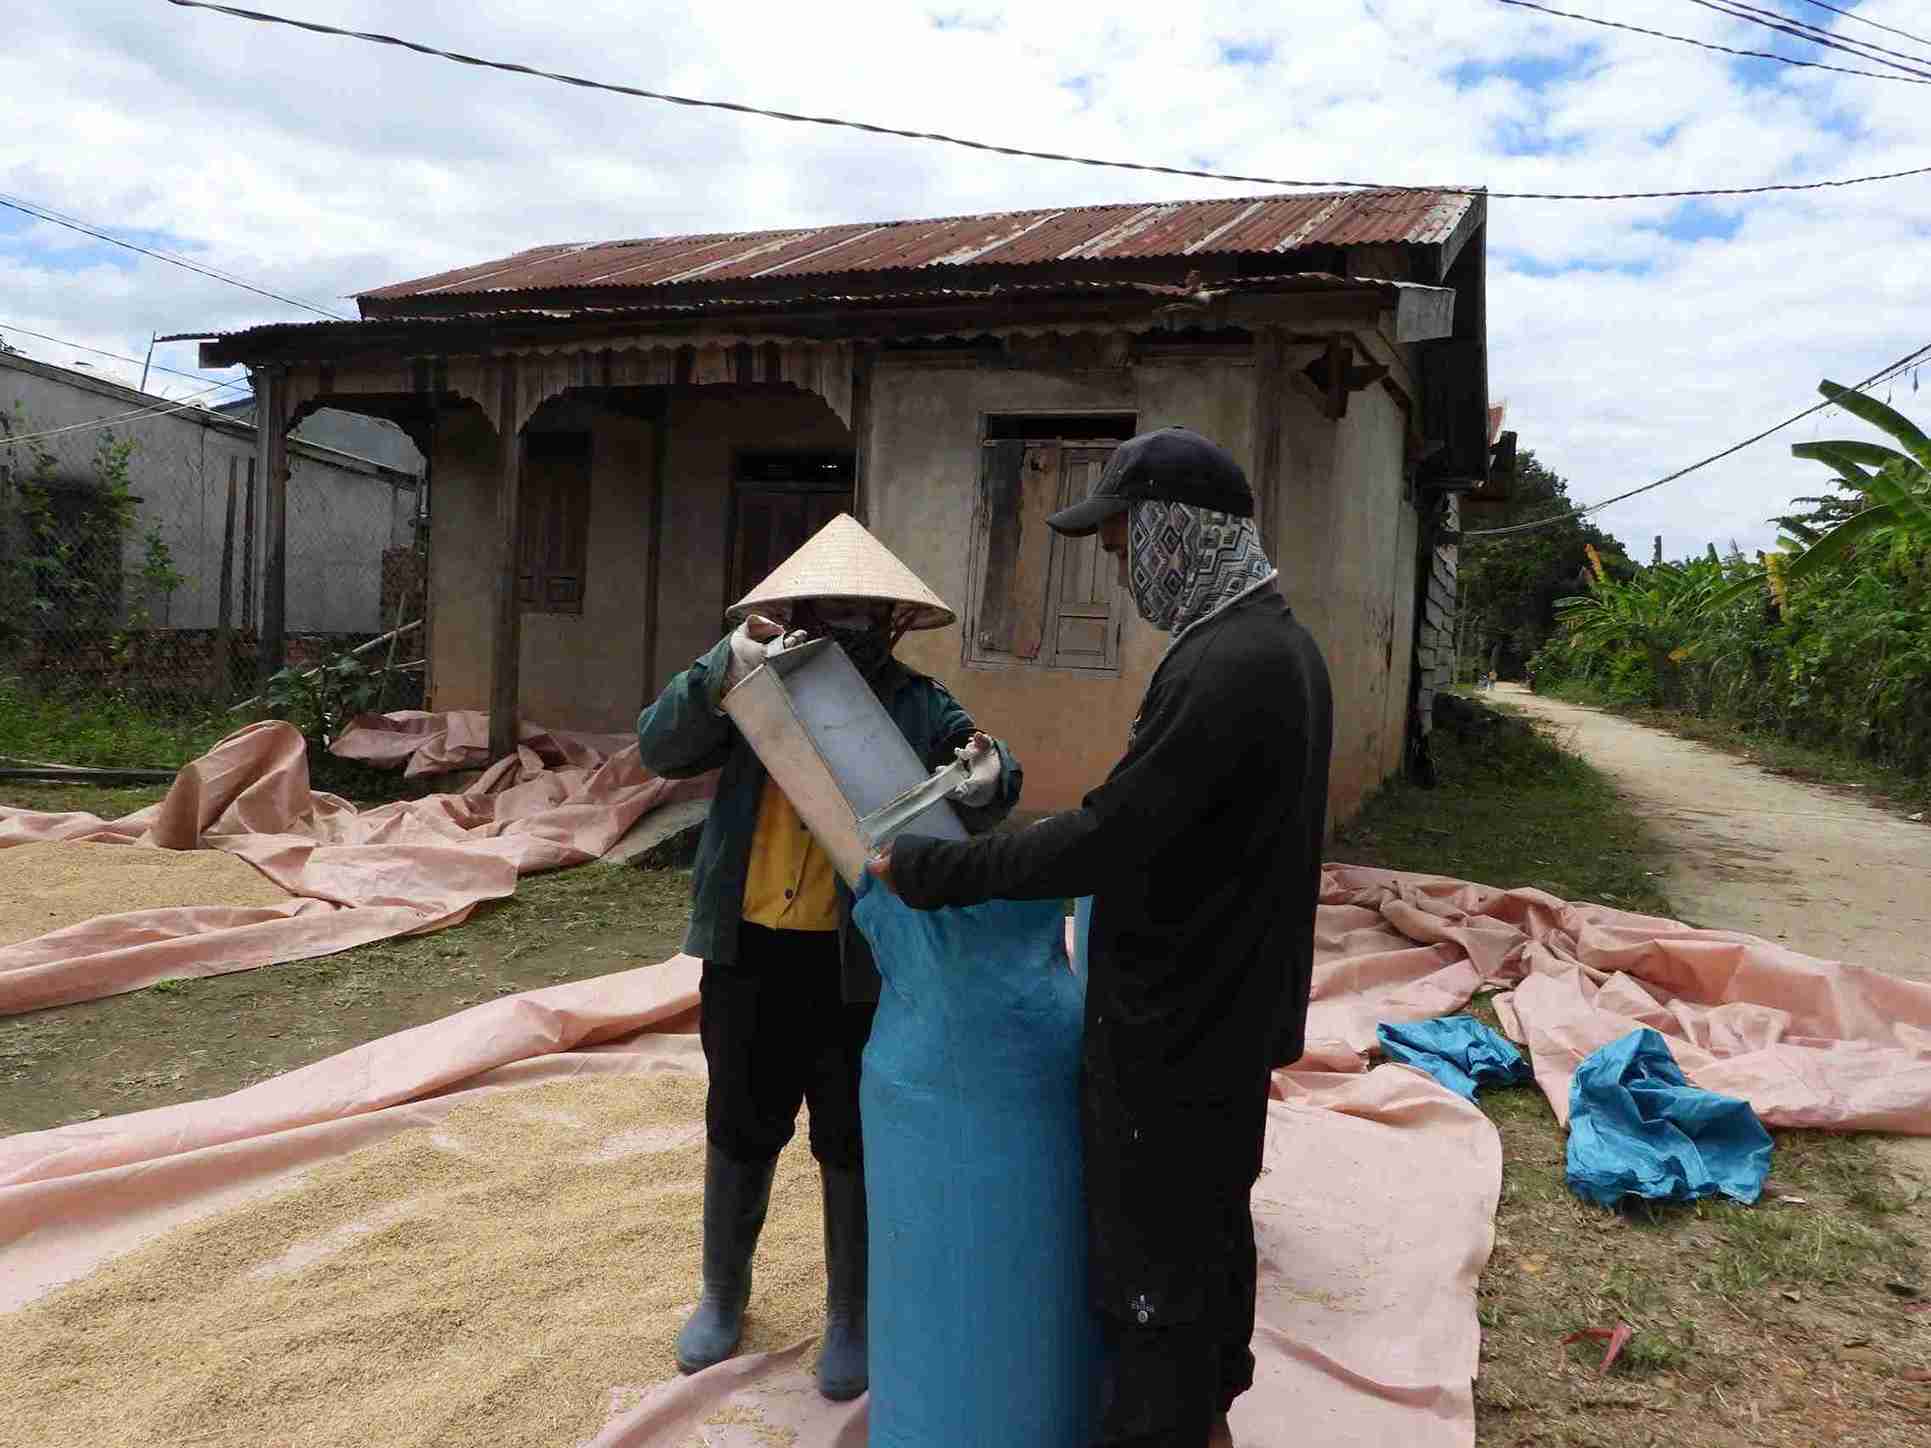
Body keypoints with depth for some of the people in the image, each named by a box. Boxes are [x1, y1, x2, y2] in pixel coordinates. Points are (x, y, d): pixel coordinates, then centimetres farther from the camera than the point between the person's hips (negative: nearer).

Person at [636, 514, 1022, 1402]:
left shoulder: (920, 709, -4)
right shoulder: (753, 690, 0)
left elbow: (977, 801, -15)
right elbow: (660, 749, -9)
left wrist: (987, 784, -40)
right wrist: (725, 669, -26)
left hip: (861, 964, -2)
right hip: (749, 954, 2)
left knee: (852, 1147, 13)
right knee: (739, 1133, 19)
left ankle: (850, 1319, 34)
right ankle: (723, 1295, 42)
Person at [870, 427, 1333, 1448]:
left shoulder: (1220, 669, -25)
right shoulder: (1281, 645, 7)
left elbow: (1100, 843, -27)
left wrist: (923, 867, -18)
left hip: (1174, 1030, -10)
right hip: (1236, 1013, 10)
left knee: (1153, 1268, 5)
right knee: (1214, 1229, 23)